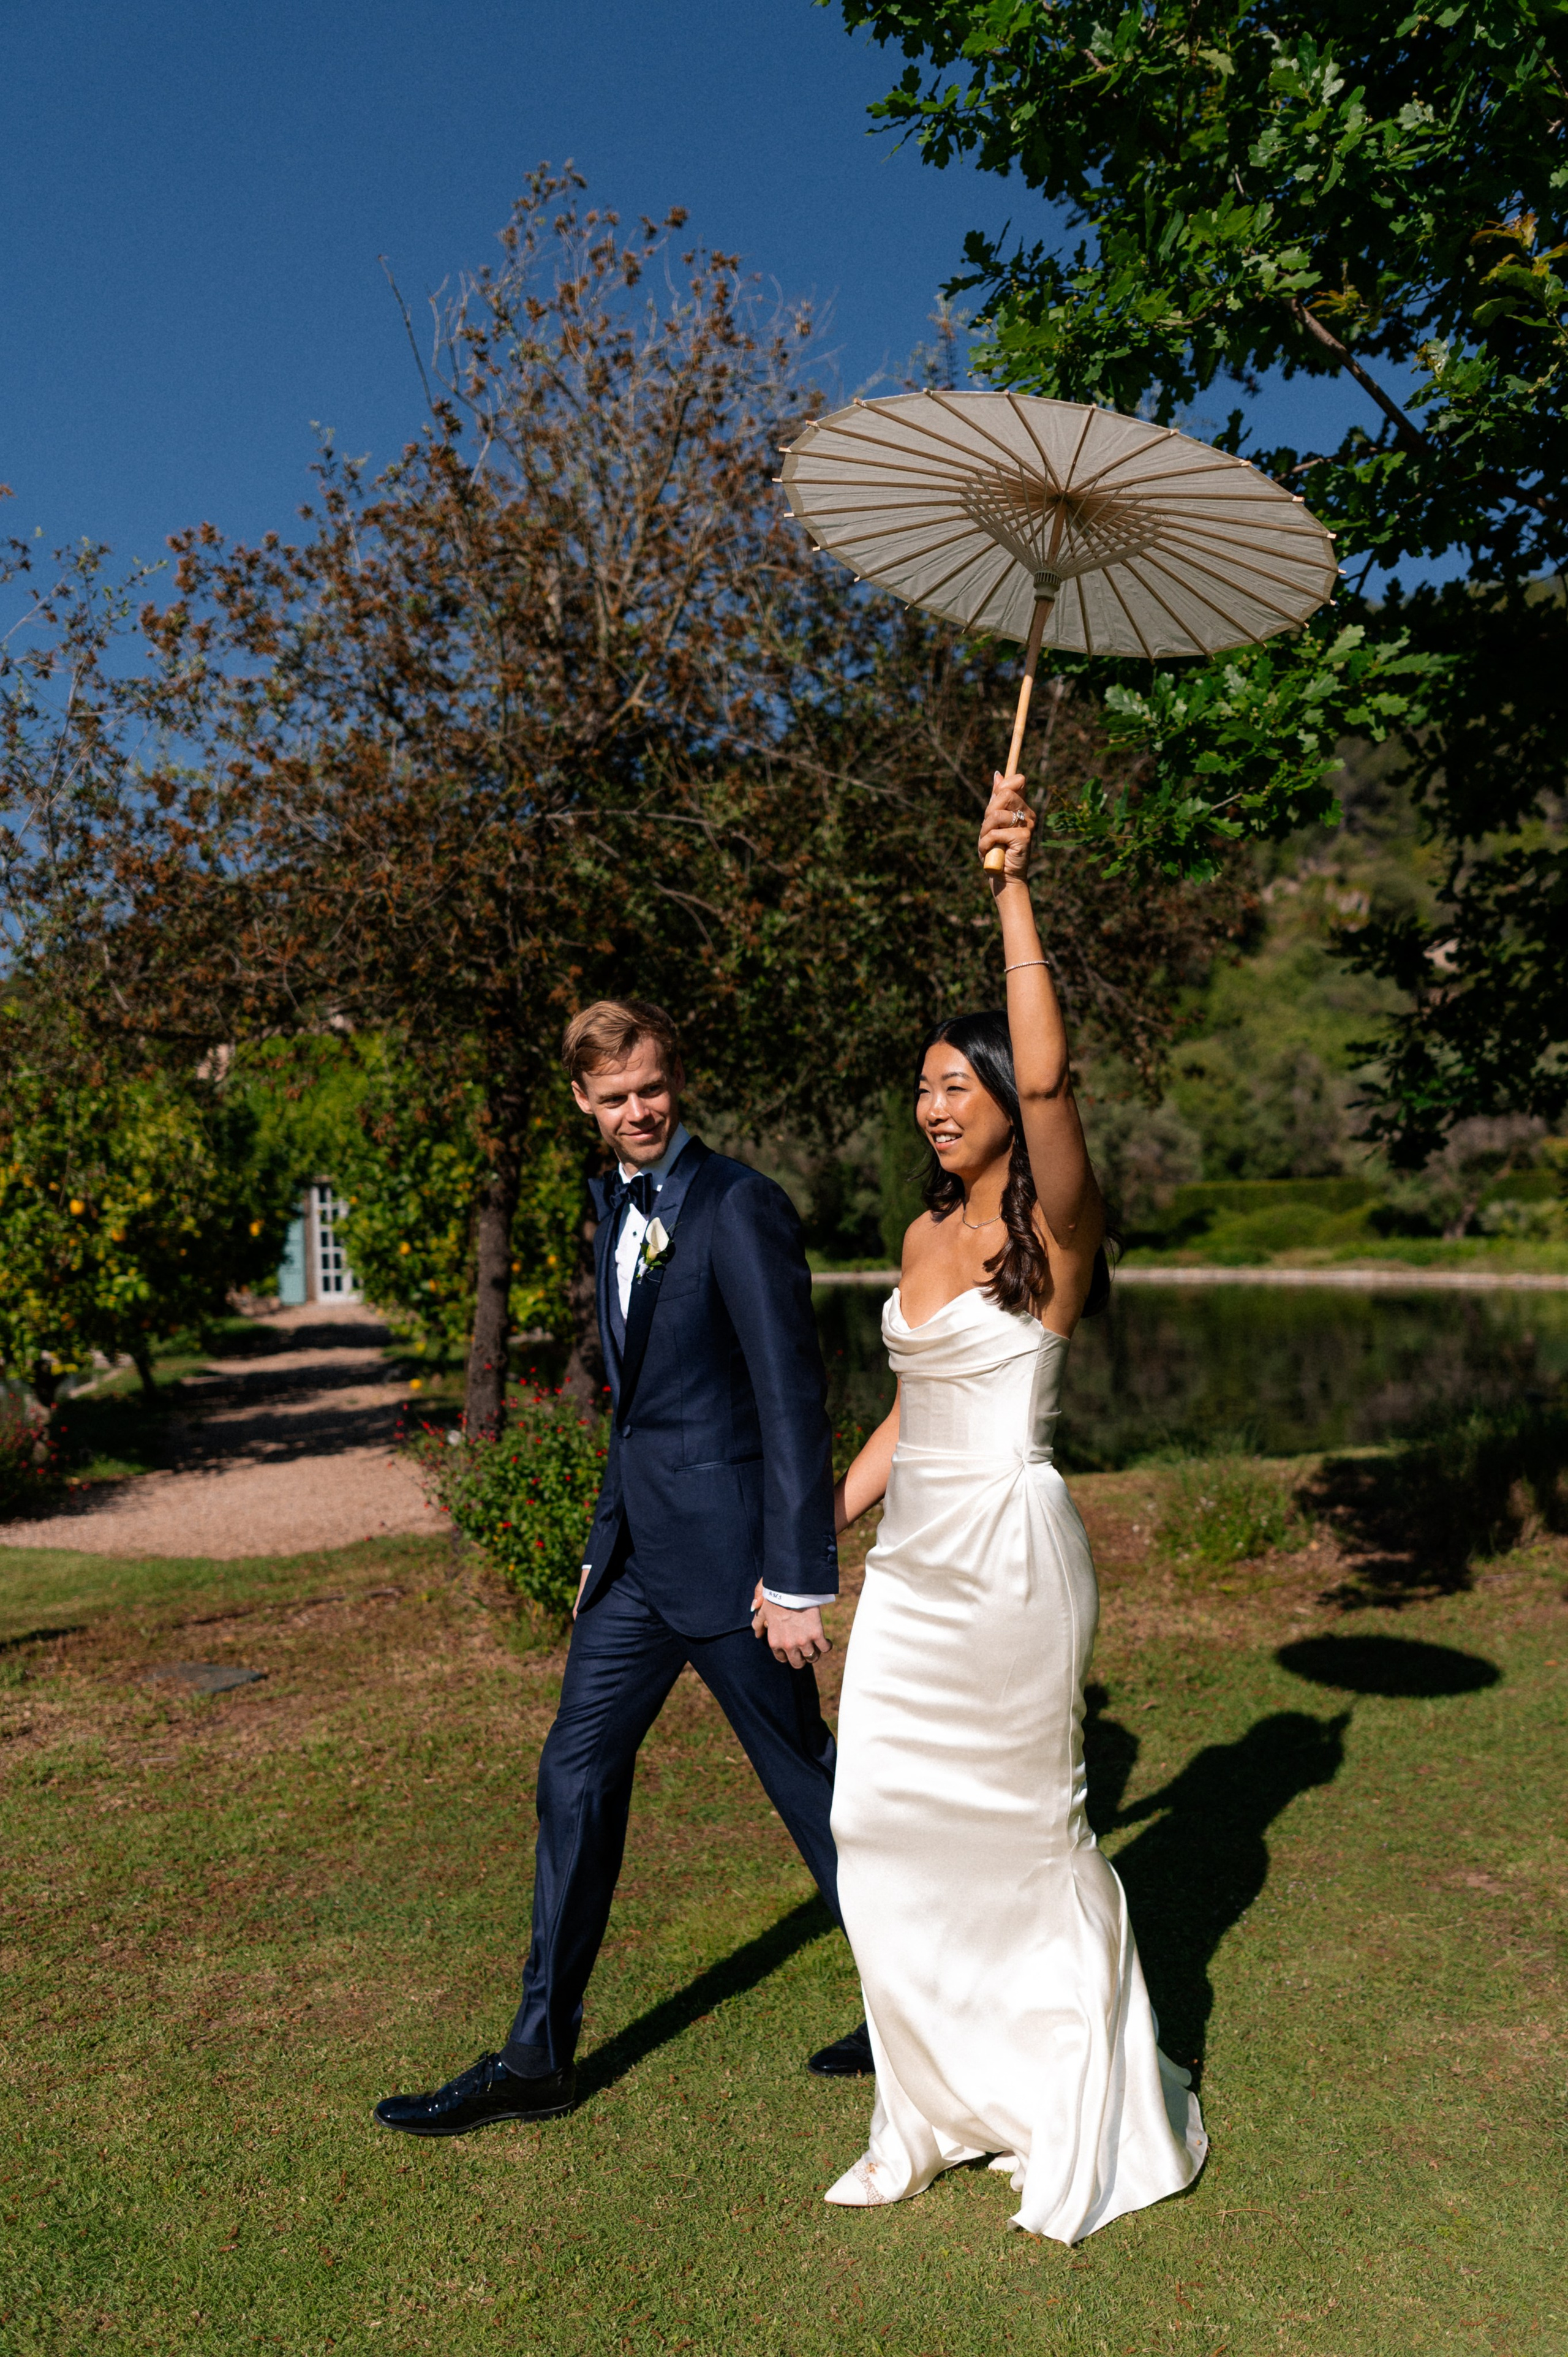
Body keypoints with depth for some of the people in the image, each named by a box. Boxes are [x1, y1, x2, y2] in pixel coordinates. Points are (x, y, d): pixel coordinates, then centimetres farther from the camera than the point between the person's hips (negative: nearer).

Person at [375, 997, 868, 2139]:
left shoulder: (741, 1206, -15)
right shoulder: (617, 1205, 11)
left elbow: (794, 1398, -18)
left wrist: (798, 1577, -19)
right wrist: (606, 1540, 19)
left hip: (728, 1553, -8)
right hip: (639, 1549, 8)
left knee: (805, 1777, 7)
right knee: (578, 1776, 11)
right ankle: (539, 2056, 26)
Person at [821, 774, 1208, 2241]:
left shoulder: (1053, 1227, -10)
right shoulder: (928, 1235, 11)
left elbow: (1048, 1077, -30)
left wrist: (1013, 889, -28)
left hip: (1008, 1554, -7)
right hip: (913, 1561, 7)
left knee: (1024, 1823, 6)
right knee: (882, 1819, 6)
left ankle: (1086, 2121, 30)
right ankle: (937, 2115, 24)